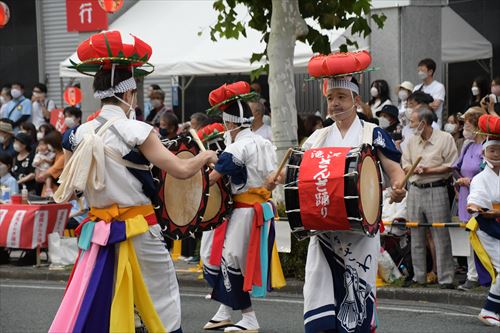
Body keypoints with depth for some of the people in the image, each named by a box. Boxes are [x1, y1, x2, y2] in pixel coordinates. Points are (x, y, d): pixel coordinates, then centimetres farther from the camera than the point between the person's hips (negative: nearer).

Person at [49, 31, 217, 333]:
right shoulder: (136, 131, -13)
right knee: (163, 306, 10)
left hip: (99, 232, 5)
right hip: (139, 231, -5)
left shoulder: (80, 134, 2)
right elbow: (182, 170, -15)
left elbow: (65, 193, 9)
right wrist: (205, 156, 4)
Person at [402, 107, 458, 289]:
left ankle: (446, 278, -1)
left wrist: (428, 170, -14)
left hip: (436, 190, -6)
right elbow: (405, 165, 14)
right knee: (416, 236, 8)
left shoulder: (445, 138, -5)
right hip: (415, 190, 6)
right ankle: (419, 277, 16)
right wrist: (414, 169, -9)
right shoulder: (412, 141, 13)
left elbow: (451, 166, -8)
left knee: (441, 236, -5)